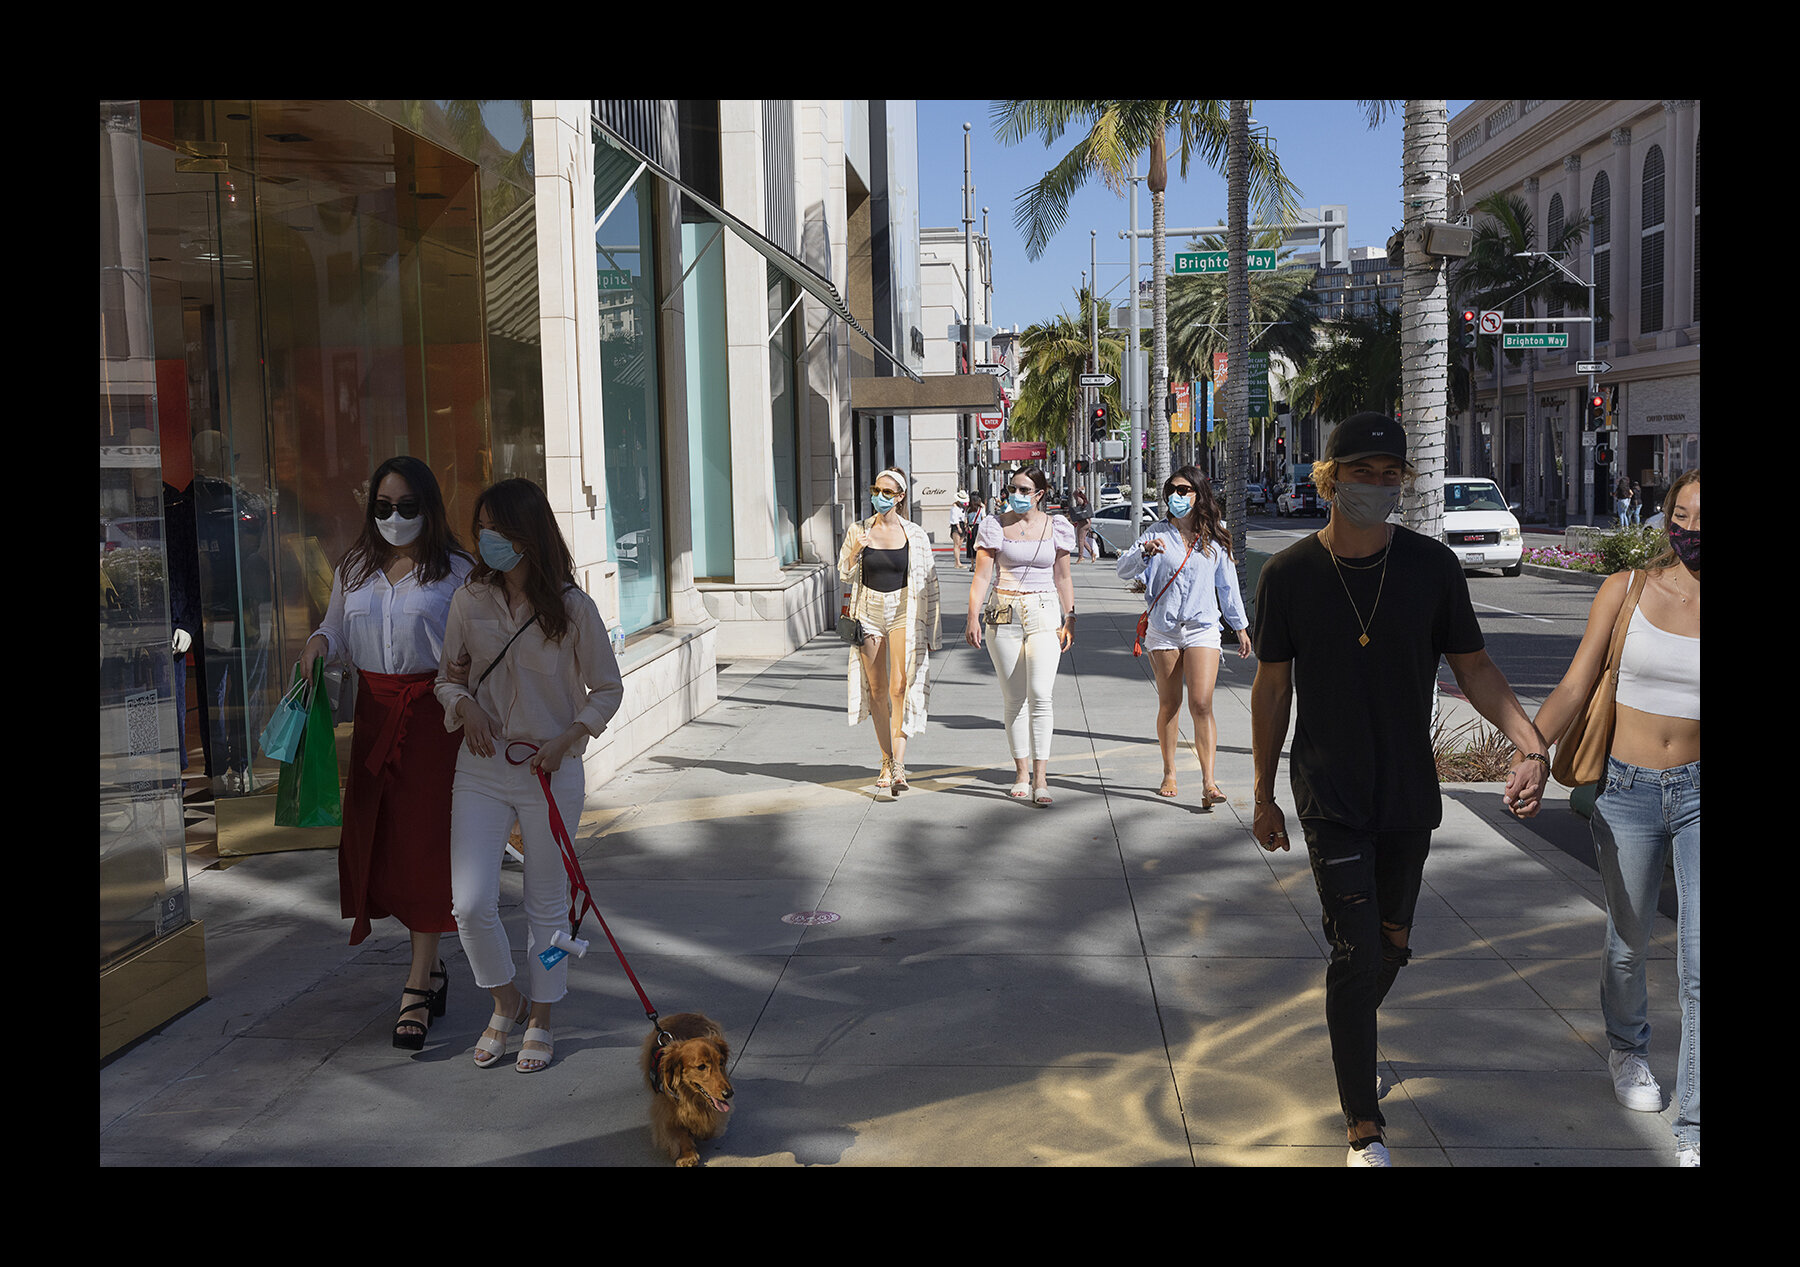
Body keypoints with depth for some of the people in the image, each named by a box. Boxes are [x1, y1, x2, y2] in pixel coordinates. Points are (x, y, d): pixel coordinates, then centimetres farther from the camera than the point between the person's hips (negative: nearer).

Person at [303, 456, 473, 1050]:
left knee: (425, 838, -4)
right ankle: (431, 964, 23)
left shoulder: (457, 570, -2)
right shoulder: (353, 570, 12)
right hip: (374, 711, 5)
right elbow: (338, 632, 21)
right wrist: (320, 642, -2)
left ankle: (417, 986, 3)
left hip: (434, 712, -5)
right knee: (373, 836, 4)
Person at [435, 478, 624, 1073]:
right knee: (471, 903, -5)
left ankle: (540, 1021, 28)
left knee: (547, 903, 9)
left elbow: (607, 687, 1)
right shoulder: (469, 601, 0)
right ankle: (506, 1003, 23)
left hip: (551, 772, -2)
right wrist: (463, 704, -10)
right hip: (481, 769, 2)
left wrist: (567, 739, -12)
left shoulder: (572, 607, -7)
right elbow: (447, 677, 12)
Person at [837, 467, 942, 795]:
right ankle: (887, 761, 18)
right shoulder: (858, 531, 4)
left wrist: (931, 630, 2)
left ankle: (899, 766, -17)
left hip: (903, 612, -2)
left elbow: (929, 584, 4)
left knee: (899, 687, -14)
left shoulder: (915, 535, -1)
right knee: (876, 689, 5)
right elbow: (845, 576, 8)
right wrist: (855, 552, -13)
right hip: (869, 612, 2)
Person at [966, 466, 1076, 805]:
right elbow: (982, 576, -1)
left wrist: (1069, 618, 8)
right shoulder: (995, 526, 3)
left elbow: (1063, 578, 11)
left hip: (1044, 614, -1)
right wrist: (973, 618, -10)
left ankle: (1040, 777, -10)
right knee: (1013, 698, 5)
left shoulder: (1055, 527, 5)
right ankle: (1021, 772, 15)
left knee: (1040, 694, -13)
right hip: (1004, 614, 1)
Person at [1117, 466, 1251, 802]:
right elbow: (1124, 570, -6)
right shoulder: (1158, 533, 3)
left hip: (1202, 628, 0)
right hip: (1164, 629, 1)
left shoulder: (1214, 538, 6)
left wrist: (1241, 627, 17)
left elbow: (1228, 585, 14)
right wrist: (1145, 552, -26)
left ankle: (1208, 783, -14)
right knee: (1169, 705, 8)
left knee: (1201, 705, -11)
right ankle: (1169, 773, 23)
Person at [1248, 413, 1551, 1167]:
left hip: (1409, 793, 3)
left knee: (1392, 944, 16)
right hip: (1330, 794, -3)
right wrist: (1264, 794, 4)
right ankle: (1363, 1129, 6)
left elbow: (1472, 667, 1)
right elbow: (1272, 686, 0)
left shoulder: (1432, 566, -5)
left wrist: (1530, 742, -16)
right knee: (1358, 951, -6)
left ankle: (1348, 1037, 47)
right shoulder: (1289, 575, -8)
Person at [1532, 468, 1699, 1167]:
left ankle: (1693, 1131, 3)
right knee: (1629, 945, 18)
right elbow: (1575, 686, -4)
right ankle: (1627, 1049, 47)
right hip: (1627, 791, 1)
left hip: (1696, 793, -1)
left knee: (1698, 962, -6)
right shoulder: (1627, 590, -3)